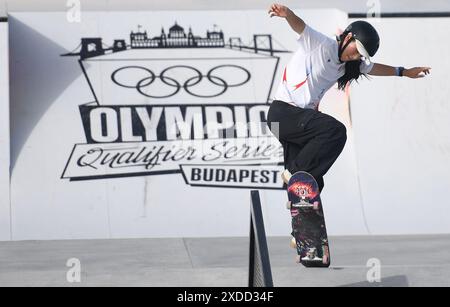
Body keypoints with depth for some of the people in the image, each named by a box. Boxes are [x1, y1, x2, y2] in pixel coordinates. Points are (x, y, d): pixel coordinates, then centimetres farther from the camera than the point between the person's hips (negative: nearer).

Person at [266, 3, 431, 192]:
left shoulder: (346, 65, 15)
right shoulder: (320, 44, -10)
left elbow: (374, 69, 32)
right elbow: (299, 25, -26)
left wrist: (404, 72, 39)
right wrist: (287, 13, -48)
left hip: (302, 117, 9)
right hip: (283, 112, -9)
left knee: (313, 184, 1)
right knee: (336, 131, -29)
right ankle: (295, 173, -21)